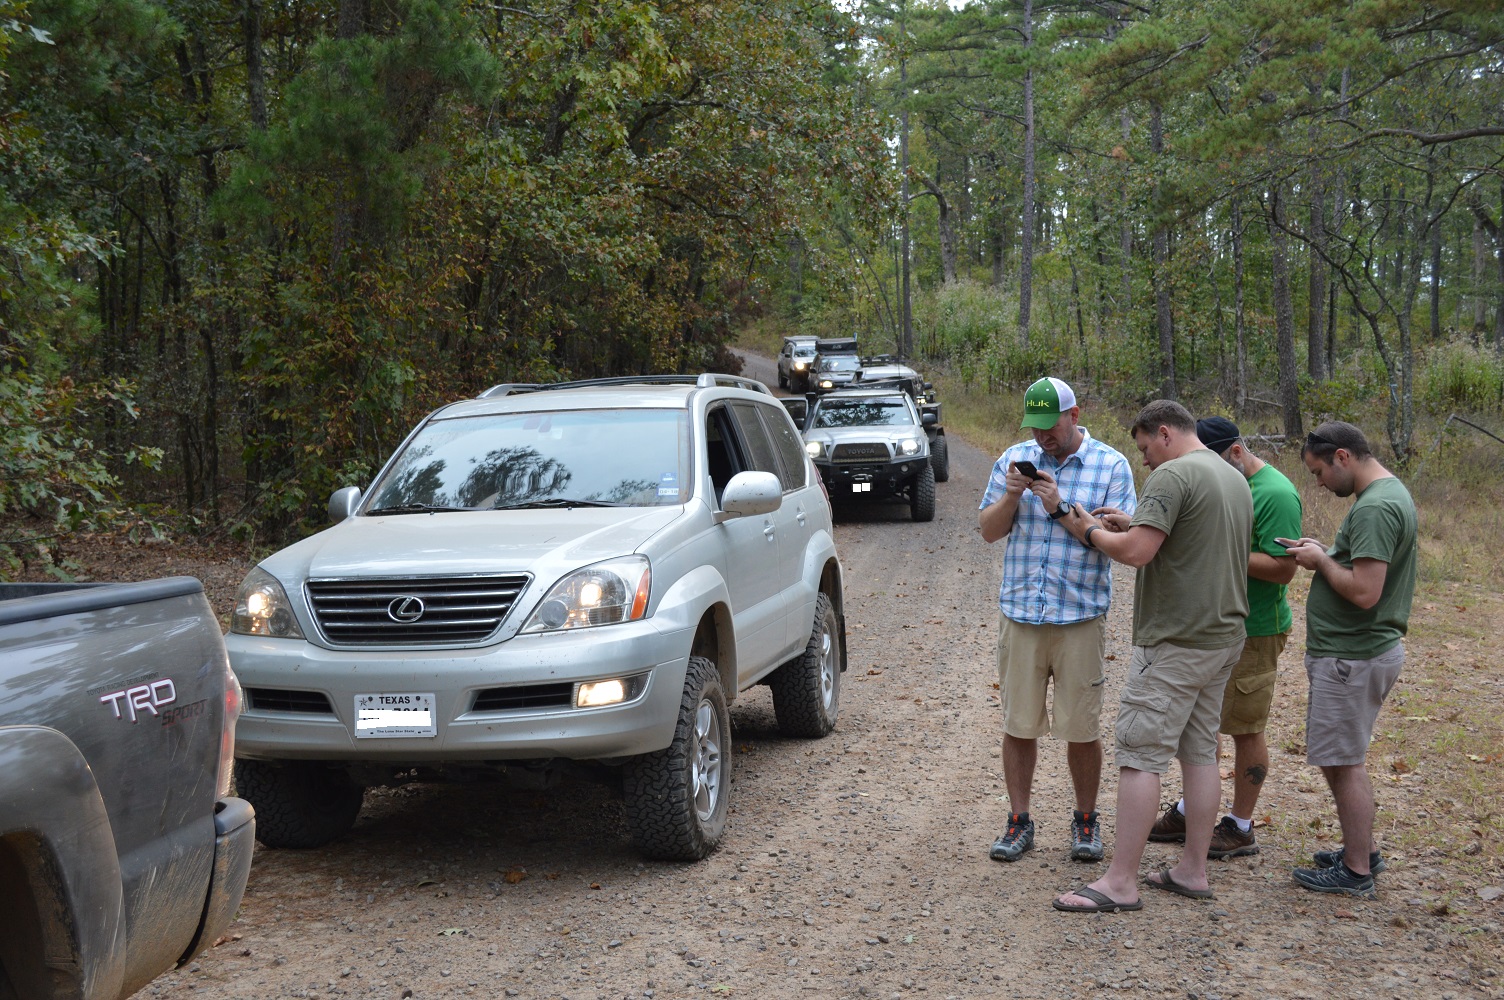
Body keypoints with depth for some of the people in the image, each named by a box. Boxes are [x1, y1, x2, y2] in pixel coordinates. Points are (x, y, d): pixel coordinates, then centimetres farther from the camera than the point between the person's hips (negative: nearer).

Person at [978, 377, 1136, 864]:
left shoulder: (1111, 465, -1)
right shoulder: (1015, 459, 7)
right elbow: (989, 530, 7)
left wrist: (1062, 507, -17)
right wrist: (1011, 496, -13)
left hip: (1080, 617, -2)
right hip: (1020, 612, 2)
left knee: (1082, 727, 4)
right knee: (1018, 723, 7)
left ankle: (1085, 820, 21)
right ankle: (1019, 820, 19)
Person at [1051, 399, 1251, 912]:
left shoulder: (1171, 476, -15)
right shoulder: (1235, 478, 15)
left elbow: (1136, 551, -23)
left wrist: (1092, 532, -5)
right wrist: (1133, 524, 13)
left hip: (1174, 643, -9)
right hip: (1224, 637, 9)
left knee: (1140, 755, -7)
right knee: (1200, 751, 14)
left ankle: (1120, 882, -5)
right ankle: (1193, 871, 19)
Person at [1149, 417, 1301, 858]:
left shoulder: (1275, 494, -17)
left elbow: (1283, 568, -22)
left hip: (1253, 632, -9)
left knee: (1245, 730, 3)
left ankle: (1240, 829, 15)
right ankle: (1189, 812, 29)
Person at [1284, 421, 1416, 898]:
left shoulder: (1375, 508, -21)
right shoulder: (1391, 492, 13)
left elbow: (1364, 591, -27)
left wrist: (1321, 559, -12)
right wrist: (1327, 552, 6)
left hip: (1353, 657, -11)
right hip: (1357, 648, 11)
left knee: (1344, 761, -1)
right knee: (1337, 756, 20)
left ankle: (1356, 872, 8)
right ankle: (1361, 850, 31)